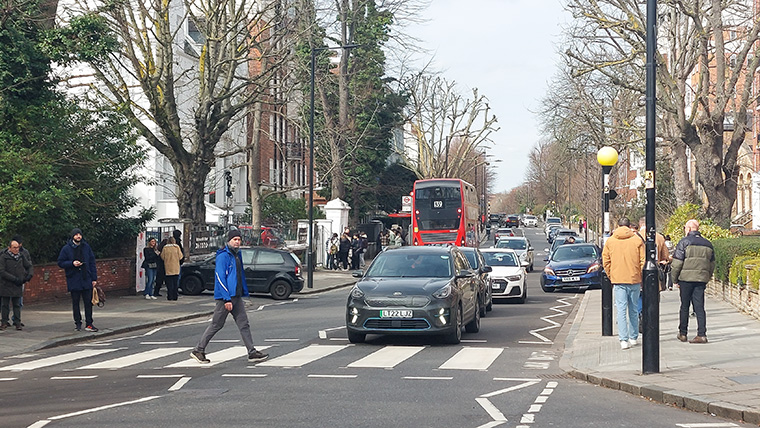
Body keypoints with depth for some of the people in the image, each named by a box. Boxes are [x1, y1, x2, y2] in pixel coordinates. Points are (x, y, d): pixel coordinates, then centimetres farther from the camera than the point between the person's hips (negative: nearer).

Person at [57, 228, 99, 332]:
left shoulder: (86, 247, 6)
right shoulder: (66, 248, -1)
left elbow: (92, 263, 8)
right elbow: (60, 263, 1)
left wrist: (94, 278, 3)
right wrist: (72, 263, -16)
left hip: (86, 279, 1)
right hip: (74, 280, -1)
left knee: (88, 302, -1)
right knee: (75, 303, 7)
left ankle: (89, 324, 3)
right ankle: (77, 323, 17)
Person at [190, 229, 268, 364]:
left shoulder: (237, 255, 14)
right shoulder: (223, 256, -14)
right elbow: (220, 278, -19)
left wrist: (244, 292, 18)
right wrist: (227, 299, -22)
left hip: (237, 297, 8)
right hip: (225, 297, -8)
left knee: (244, 324, 4)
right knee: (216, 325, -2)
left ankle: (252, 352, 5)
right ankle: (198, 350, 8)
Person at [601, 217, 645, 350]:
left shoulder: (610, 241, 2)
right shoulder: (637, 240, 0)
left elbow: (606, 262, 5)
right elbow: (643, 261, 0)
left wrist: (611, 277, 15)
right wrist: (642, 279, 8)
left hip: (618, 280, 0)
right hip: (635, 279, 0)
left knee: (621, 310, -2)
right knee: (633, 310, 12)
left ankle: (623, 340, -11)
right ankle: (633, 338, 20)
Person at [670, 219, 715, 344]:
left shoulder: (684, 242, -4)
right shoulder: (708, 244, 13)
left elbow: (677, 263, -8)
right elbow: (712, 264, 17)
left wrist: (675, 279, 1)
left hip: (686, 278, -4)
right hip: (702, 280, 4)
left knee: (684, 307, 7)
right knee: (699, 307, 3)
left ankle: (683, 333, 13)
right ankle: (702, 334, -5)